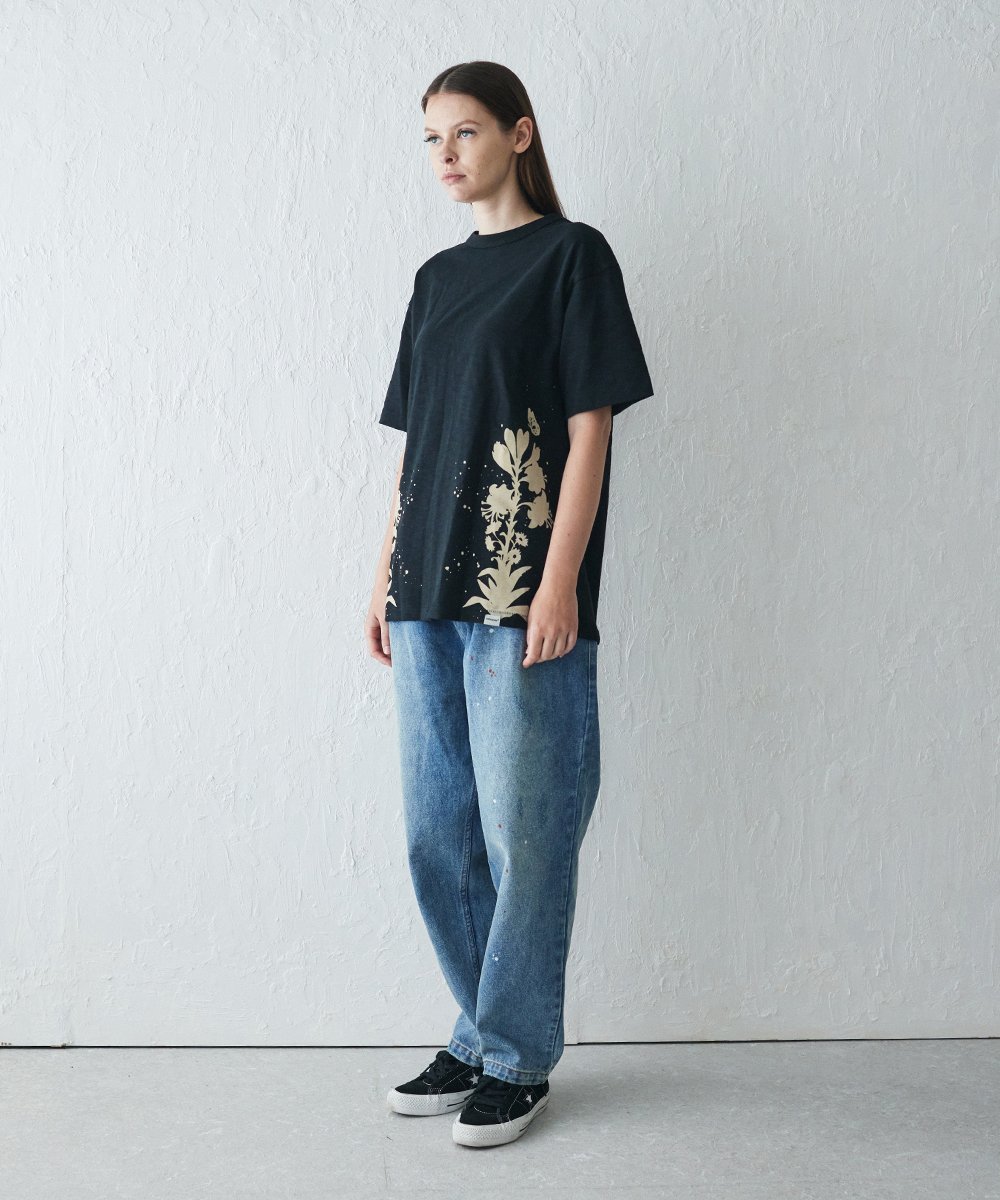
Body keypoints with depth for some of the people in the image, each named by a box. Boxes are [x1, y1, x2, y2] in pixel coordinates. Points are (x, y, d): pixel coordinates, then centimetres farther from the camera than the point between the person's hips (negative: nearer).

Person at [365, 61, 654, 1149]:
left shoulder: (571, 256, -1)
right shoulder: (437, 277, 18)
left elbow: (589, 428, -7)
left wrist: (560, 581, -14)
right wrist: (387, 575, 13)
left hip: (521, 601, -7)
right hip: (429, 600, 7)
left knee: (524, 835, 0)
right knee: (436, 835, 11)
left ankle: (516, 1058, 14)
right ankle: (481, 1034, 26)